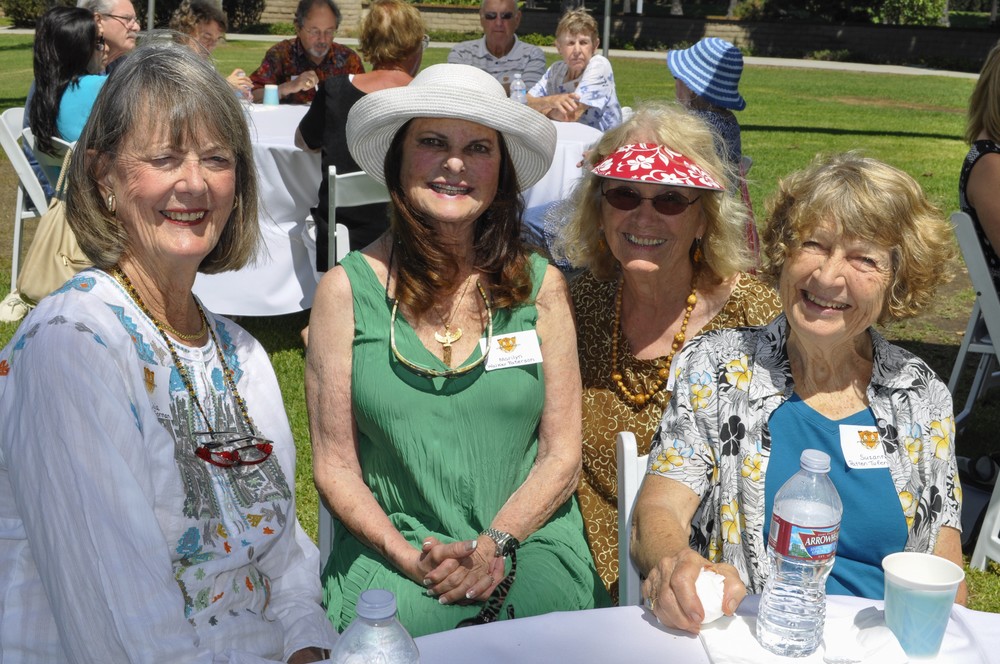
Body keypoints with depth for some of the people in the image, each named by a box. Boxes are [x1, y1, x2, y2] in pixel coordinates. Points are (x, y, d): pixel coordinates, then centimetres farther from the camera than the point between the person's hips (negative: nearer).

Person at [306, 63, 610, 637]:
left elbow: (562, 454, 3)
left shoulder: (540, 285, 2)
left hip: (530, 541, 2)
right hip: (393, 548, -1)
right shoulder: (347, 289, -1)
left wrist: (497, 545, -11)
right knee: (403, 624, -30)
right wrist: (410, 557, -13)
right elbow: (334, 465, 1)